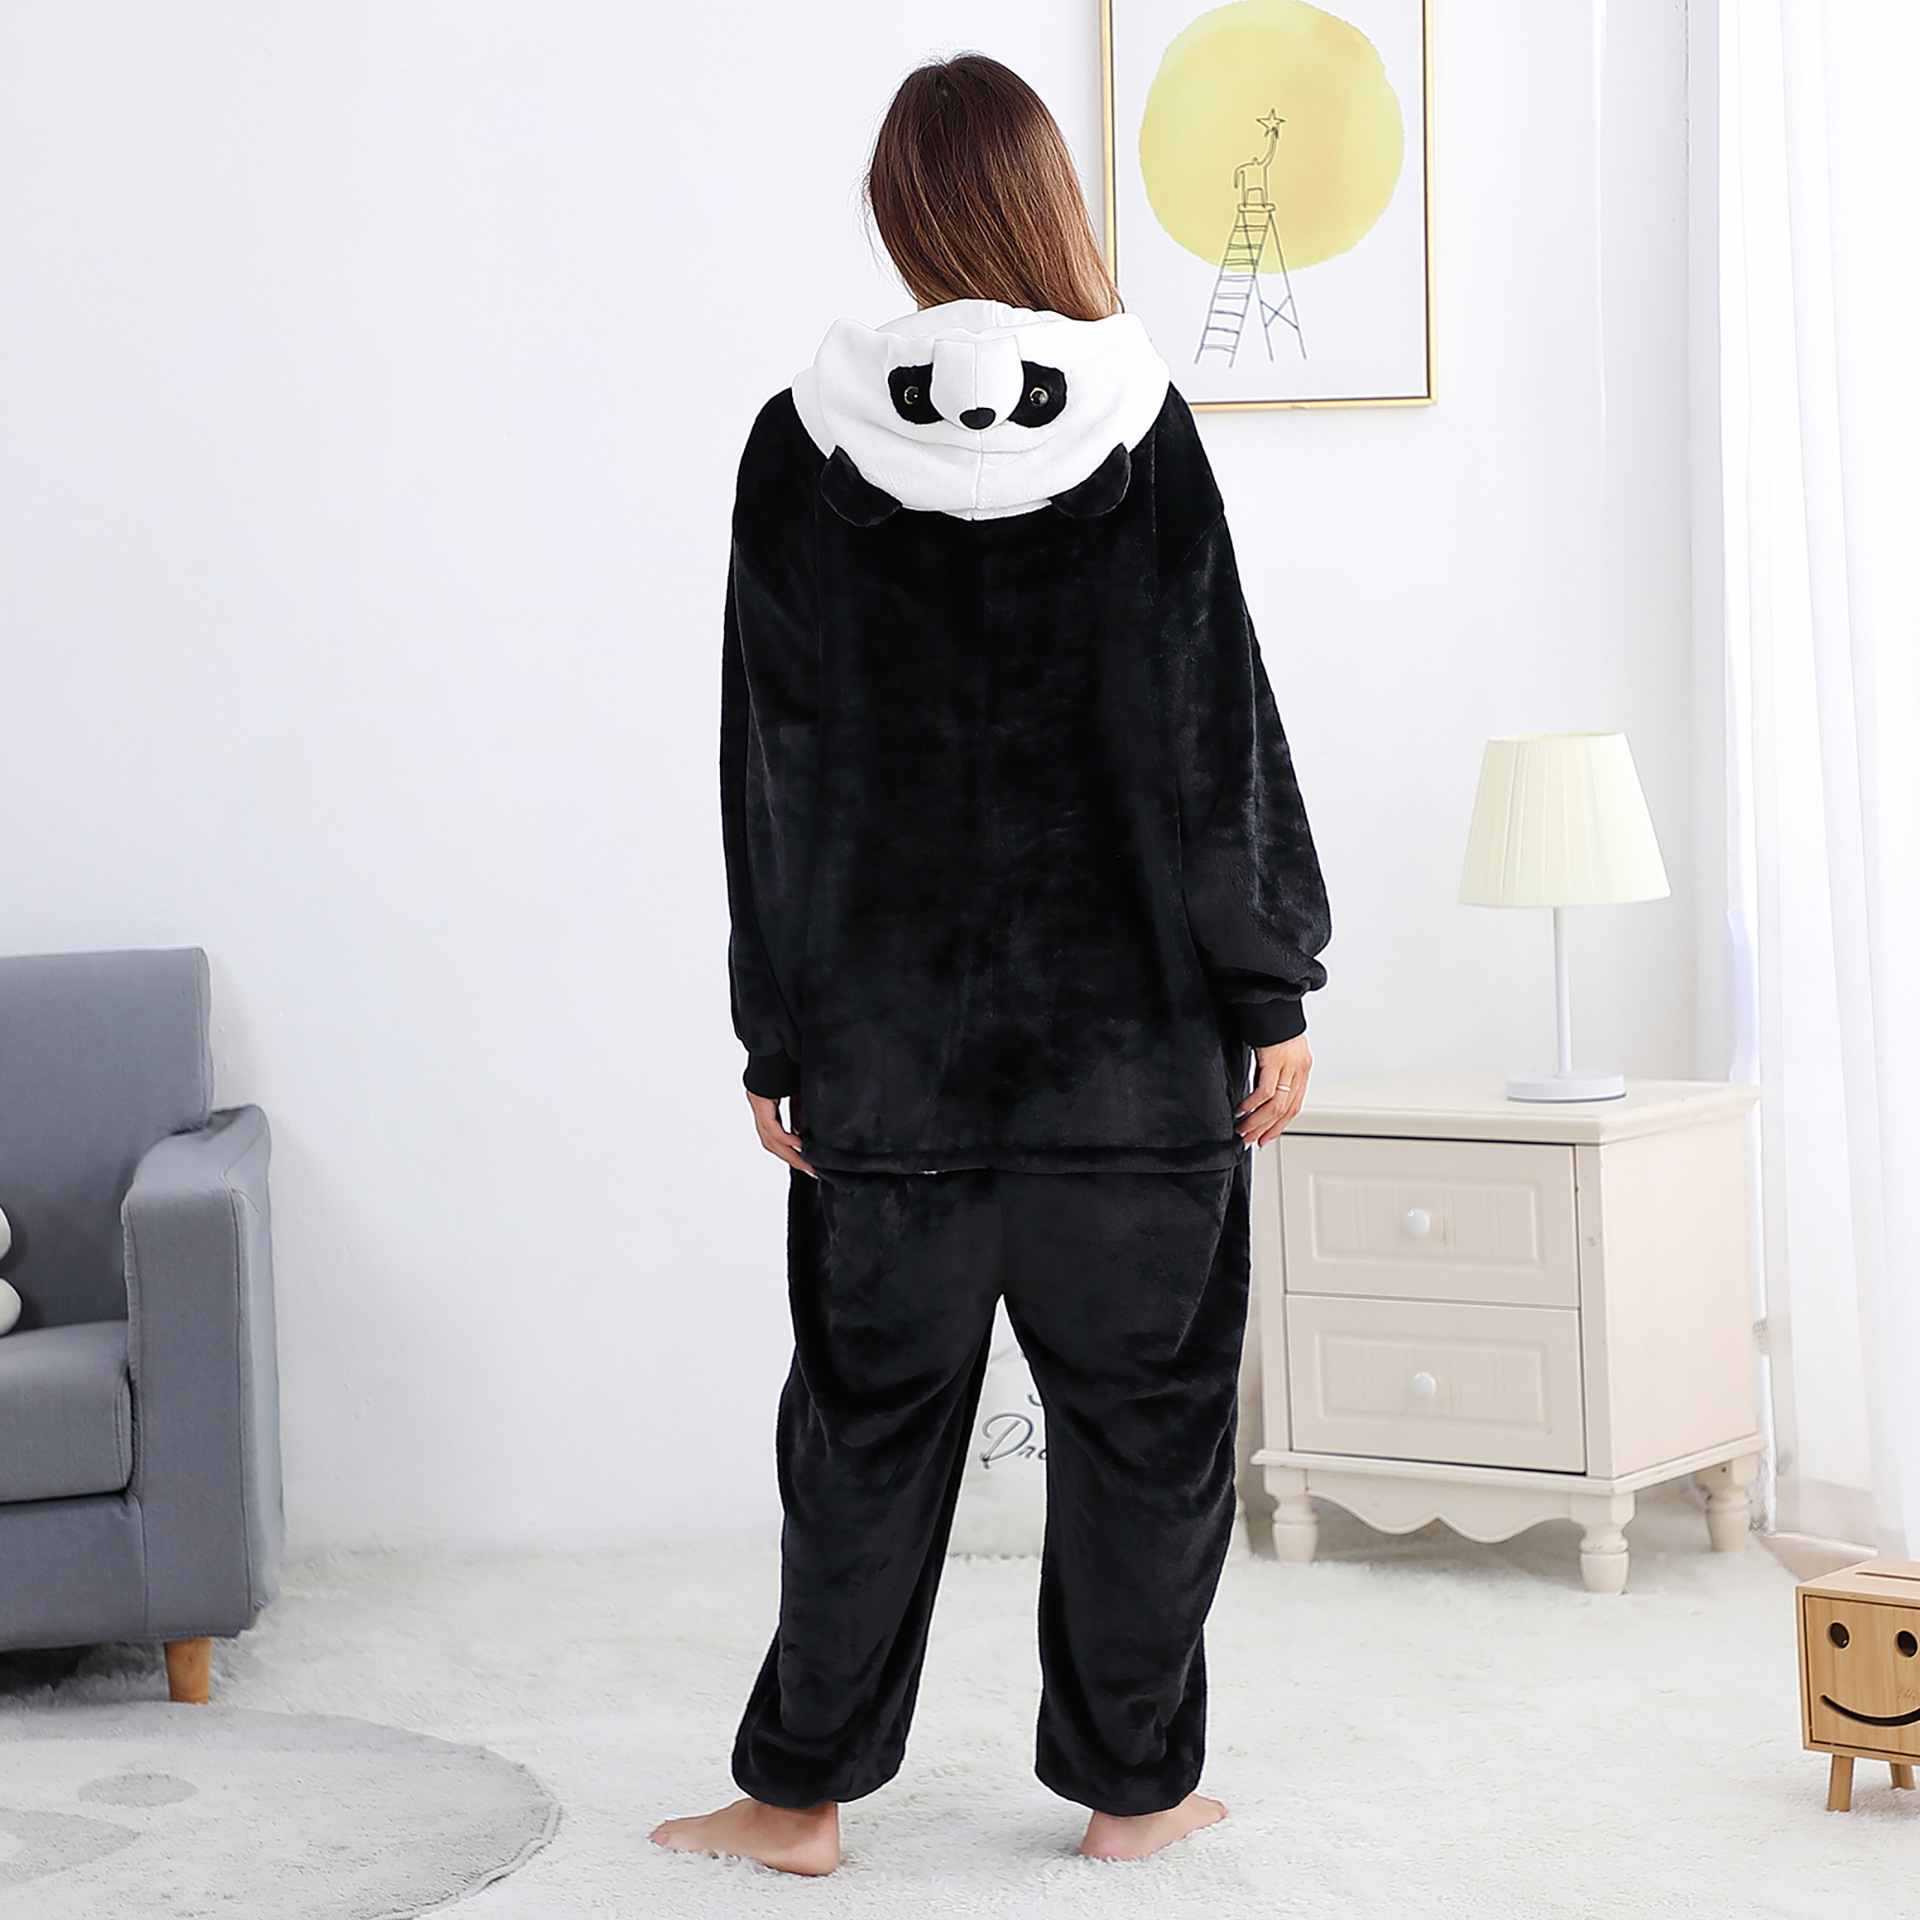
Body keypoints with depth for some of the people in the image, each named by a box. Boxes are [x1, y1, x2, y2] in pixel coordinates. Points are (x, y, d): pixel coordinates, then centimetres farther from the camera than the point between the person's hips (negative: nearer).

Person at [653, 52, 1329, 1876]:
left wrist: (778, 1035, 6)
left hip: (889, 1038, 1)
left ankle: (801, 1789, 17)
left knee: (871, 1413, 10)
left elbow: (772, 766, 0)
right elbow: (1219, 729, -5)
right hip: (1131, 1027, -1)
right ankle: (1129, 1784, 19)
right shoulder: (1137, 425, -6)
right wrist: (1271, 988, 2)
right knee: (1141, 1405, 10)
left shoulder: (806, 443, -3)